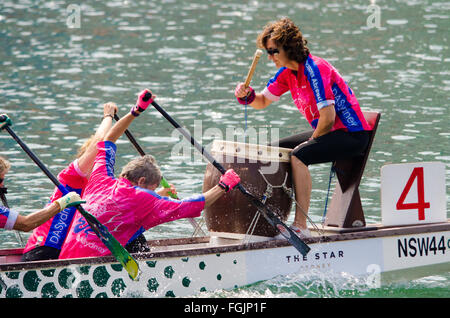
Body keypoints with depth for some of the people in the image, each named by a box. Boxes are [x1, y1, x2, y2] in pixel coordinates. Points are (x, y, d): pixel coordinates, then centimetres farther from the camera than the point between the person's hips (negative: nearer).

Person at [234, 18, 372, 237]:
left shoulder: (314, 69, -23)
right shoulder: (287, 72, 5)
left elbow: (328, 118, -27)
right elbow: (263, 101, 15)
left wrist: (310, 141, -13)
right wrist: (247, 95, -7)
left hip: (352, 134, -10)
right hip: (325, 131, 10)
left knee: (299, 156, -29)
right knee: (273, 150, 9)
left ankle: (300, 226, -31)